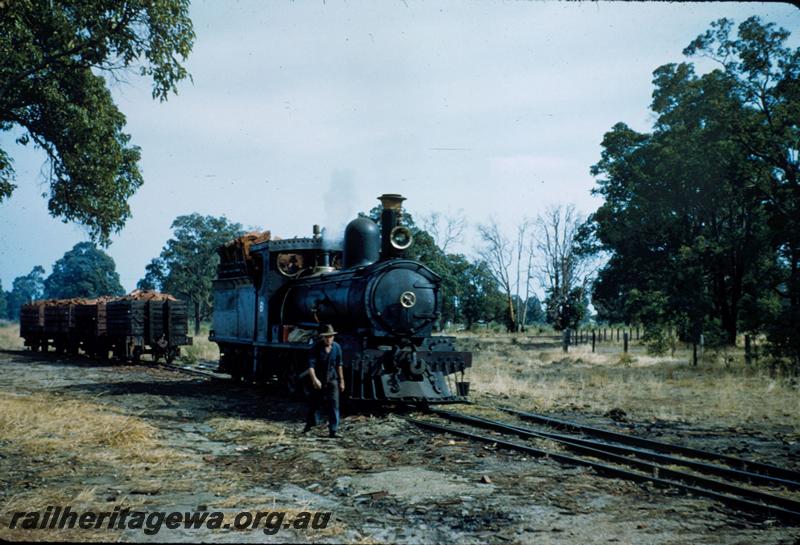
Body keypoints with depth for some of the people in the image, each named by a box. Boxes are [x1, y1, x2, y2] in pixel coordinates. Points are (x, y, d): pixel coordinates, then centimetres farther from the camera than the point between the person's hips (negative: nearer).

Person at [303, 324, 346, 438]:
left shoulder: (337, 347, 0)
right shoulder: (316, 347, -11)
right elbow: (311, 364, -20)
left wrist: (341, 380, 12)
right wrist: (314, 379, -33)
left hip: (332, 380, 2)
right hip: (318, 381, -2)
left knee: (334, 405, -6)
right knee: (314, 404, 10)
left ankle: (333, 431, -5)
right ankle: (309, 424, 34)